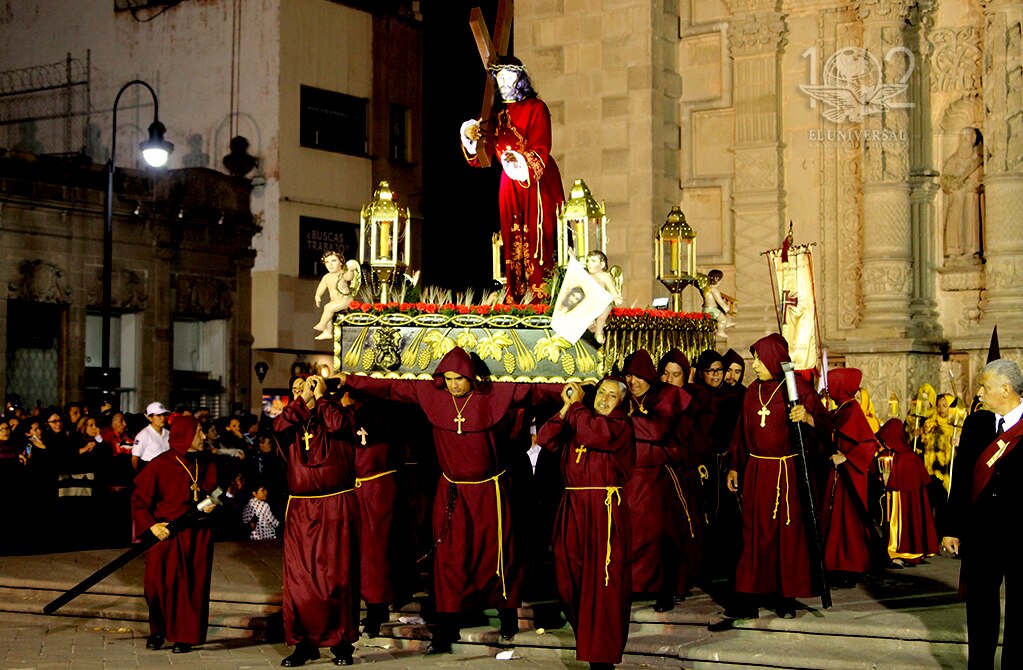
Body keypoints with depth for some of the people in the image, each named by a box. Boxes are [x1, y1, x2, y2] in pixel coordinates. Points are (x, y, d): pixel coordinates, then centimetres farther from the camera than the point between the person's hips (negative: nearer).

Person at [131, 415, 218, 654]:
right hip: (165, 534, -3)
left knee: (192, 585, 2)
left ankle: (185, 636, 12)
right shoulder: (159, 465, -6)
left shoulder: (206, 466, 8)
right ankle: (157, 630, 18)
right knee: (158, 583, -4)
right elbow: (139, 500, -5)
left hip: (197, 536, 3)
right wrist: (151, 525, -17)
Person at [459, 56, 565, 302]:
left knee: (537, 239, -11)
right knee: (513, 242, 1)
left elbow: (541, 150, -14)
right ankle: (515, 300, 1)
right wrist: (472, 141, -15)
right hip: (510, 184, 5)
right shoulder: (496, 113, 11)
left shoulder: (535, 108, -3)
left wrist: (521, 160, -33)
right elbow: (483, 157, 5)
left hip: (538, 182, -5)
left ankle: (543, 297, -12)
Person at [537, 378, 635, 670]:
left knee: (604, 582, -7)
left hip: (605, 511, -6)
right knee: (570, 576, 11)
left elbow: (591, 433, -21)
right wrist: (566, 407, -2)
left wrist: (576, 404, -6)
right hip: (573, 507, 6)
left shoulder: (620, 425, -2)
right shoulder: (577, 419, 17)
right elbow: (545, 438, 5)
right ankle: (584, 633, 32)